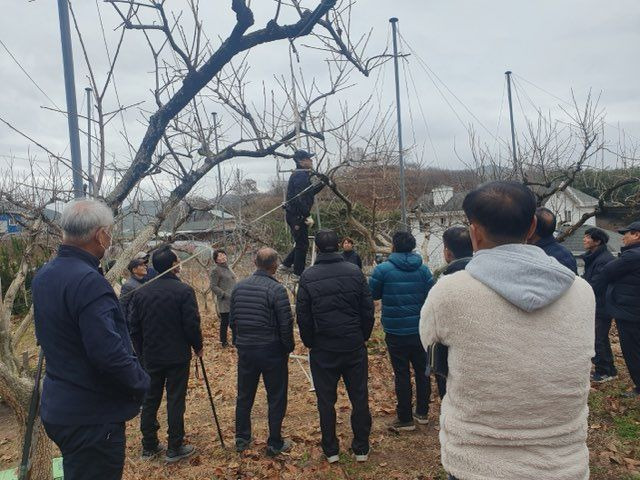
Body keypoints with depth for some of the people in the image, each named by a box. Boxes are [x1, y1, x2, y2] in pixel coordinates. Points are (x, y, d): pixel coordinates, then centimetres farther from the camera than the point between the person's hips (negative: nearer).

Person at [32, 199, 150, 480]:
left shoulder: (44, 275, 5)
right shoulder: (88, 282, -25)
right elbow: (109, 353, -29)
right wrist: (142, 382, -12)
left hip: (57, 409, 9)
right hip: (92, 417, -9)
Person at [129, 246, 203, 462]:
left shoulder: (141, 292, 1)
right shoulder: (183, 290, -14)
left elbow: (134, 328, 5)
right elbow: (192, 324, -14)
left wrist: (141, 352, 17)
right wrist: (198, 346, 3)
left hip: (151, 357, 4)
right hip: (178, 356, -4)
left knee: (150, 401, 15)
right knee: (175, 402, 4)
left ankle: (149, 446, 25)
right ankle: (175, 448, 13)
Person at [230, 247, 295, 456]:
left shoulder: (239, 287, 2)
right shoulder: (276, 289, -17)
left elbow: (232, 320, 10)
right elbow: (286, 324, -17)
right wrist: (288, 347, -2)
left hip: (245, 351, 5)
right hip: (272, 351, -5)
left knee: (244, 396, 18)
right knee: (276, 398, 8)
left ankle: (241, 439, 30)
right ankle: (275, 444, 17)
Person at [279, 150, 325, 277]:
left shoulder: (304, 175, 16)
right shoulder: (300, 175, -18)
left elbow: (310, 193, 22)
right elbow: (299, 198, -26)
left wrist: (322, 184, 12)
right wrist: (307, 216, -25)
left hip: (297, 215, 10)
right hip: (296, 215, -10)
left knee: (301, 243, 18)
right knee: (302, 244, -2)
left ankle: (285, 265, 28)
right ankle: (298, 274, 7)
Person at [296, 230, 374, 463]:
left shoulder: (308, 277, -8)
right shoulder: (354, 272, -5)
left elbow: (303, 316, -4)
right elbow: (368, 309, -2)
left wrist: (310, 343, 9)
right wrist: (363, 337, 10)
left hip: (323, 350, -1)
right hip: (354, 347, 1)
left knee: (326, 401, 12)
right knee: (359, 398, 13)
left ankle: (330, 450, 22)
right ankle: (361, 448, 22)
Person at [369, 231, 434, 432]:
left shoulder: (383, 269, -11)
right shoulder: (423, 269, -3)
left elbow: (372, 295, -2)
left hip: (396, 332, -3)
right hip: (420, 330, 3)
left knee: (402, 374, 6)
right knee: (422, 370, 17)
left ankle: (405, 419, 14)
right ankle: (422, 412, 29)